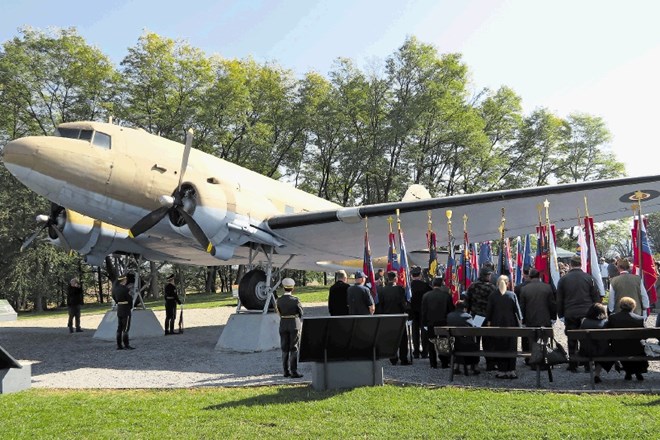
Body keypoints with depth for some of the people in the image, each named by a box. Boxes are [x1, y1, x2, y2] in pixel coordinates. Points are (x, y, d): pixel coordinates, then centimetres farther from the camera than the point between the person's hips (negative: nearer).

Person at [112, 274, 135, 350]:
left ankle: (119, 345, 12)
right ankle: (126, 345, -6)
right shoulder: (125, 289, -18)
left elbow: (114, 297, 19)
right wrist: (130, 307, 4)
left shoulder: (115, 288, 7)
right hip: (126, 310, -8)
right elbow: (130, 299, -14)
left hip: (119, 309, 8)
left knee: (119, 328, 10)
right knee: (126, 328, -6)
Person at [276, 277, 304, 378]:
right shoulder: (295, 300, -13)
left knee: (285, 349, 11)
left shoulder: (279, 300, -3)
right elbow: (301, 313, -2)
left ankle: (286, 371, 15)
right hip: (294, 325, -4)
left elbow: (279, 313, 6)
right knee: (294, 349, 2)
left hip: (283, 325, 4)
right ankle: (294, 371, 0)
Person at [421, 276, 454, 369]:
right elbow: (451, 310, -1)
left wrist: (424, 323, 5)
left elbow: (423, 311, -1)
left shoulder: (426, 295, -4)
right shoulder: (447, 295, -7)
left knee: (431, 344, 8)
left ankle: (433, 363, 10)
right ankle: (444, 363, 11)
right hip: (444, 323, 0)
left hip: (431, 323, 1)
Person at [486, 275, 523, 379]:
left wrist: (489, 322, 9)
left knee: (499, 348, 6)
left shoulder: (492, 296, -4)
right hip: (511, 326, 0)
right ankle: (511, 371, 8)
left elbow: (489, 312, 0)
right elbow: (517, 310, -1)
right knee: (511, 348, 8)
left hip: (497, 326, 0)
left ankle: (502, 371, 6)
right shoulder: (512, 295, -5)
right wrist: (519, 321, 8)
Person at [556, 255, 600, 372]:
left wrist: (561, 315, 10)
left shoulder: (563, 279, 0)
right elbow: (596, 297, 2)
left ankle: (573, 366, 7)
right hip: (587, 314, 0)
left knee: (572, 341, 4)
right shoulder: (589, 278, -1)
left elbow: (559, 300, 3)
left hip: (570, 314, 0)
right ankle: (588, 364, 9)